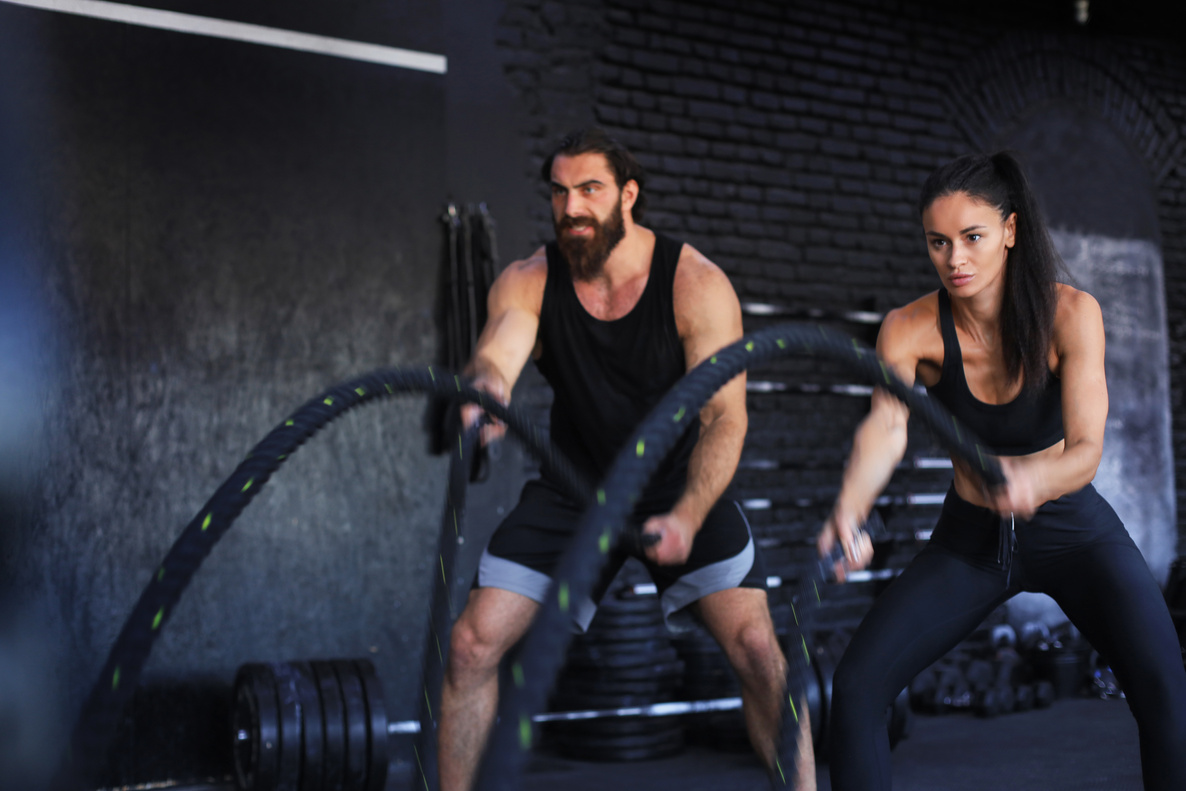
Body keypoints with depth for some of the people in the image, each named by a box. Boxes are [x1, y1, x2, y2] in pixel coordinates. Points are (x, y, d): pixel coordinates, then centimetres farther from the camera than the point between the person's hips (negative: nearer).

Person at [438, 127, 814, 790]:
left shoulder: (697, 284, -18)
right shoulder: (528, 283, -11)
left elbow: (725, 415, -24)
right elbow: (496, 356, -29)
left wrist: (686, 518, -40)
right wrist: (485, 391, -55)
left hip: (683, 487, -2)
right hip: (574, 487, 2)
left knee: (757, 647, -18)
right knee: (473, 645, -7)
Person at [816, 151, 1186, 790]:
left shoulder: (1069, 313, -20)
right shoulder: (910, 330, -16)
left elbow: (1087, 449, -28)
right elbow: (884, 429, -33)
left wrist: (1033, 482, -52)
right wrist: (849, 510, -54)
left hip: (1071, 529, -1)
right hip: (971, 538, 2)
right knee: (855, 689, -11)